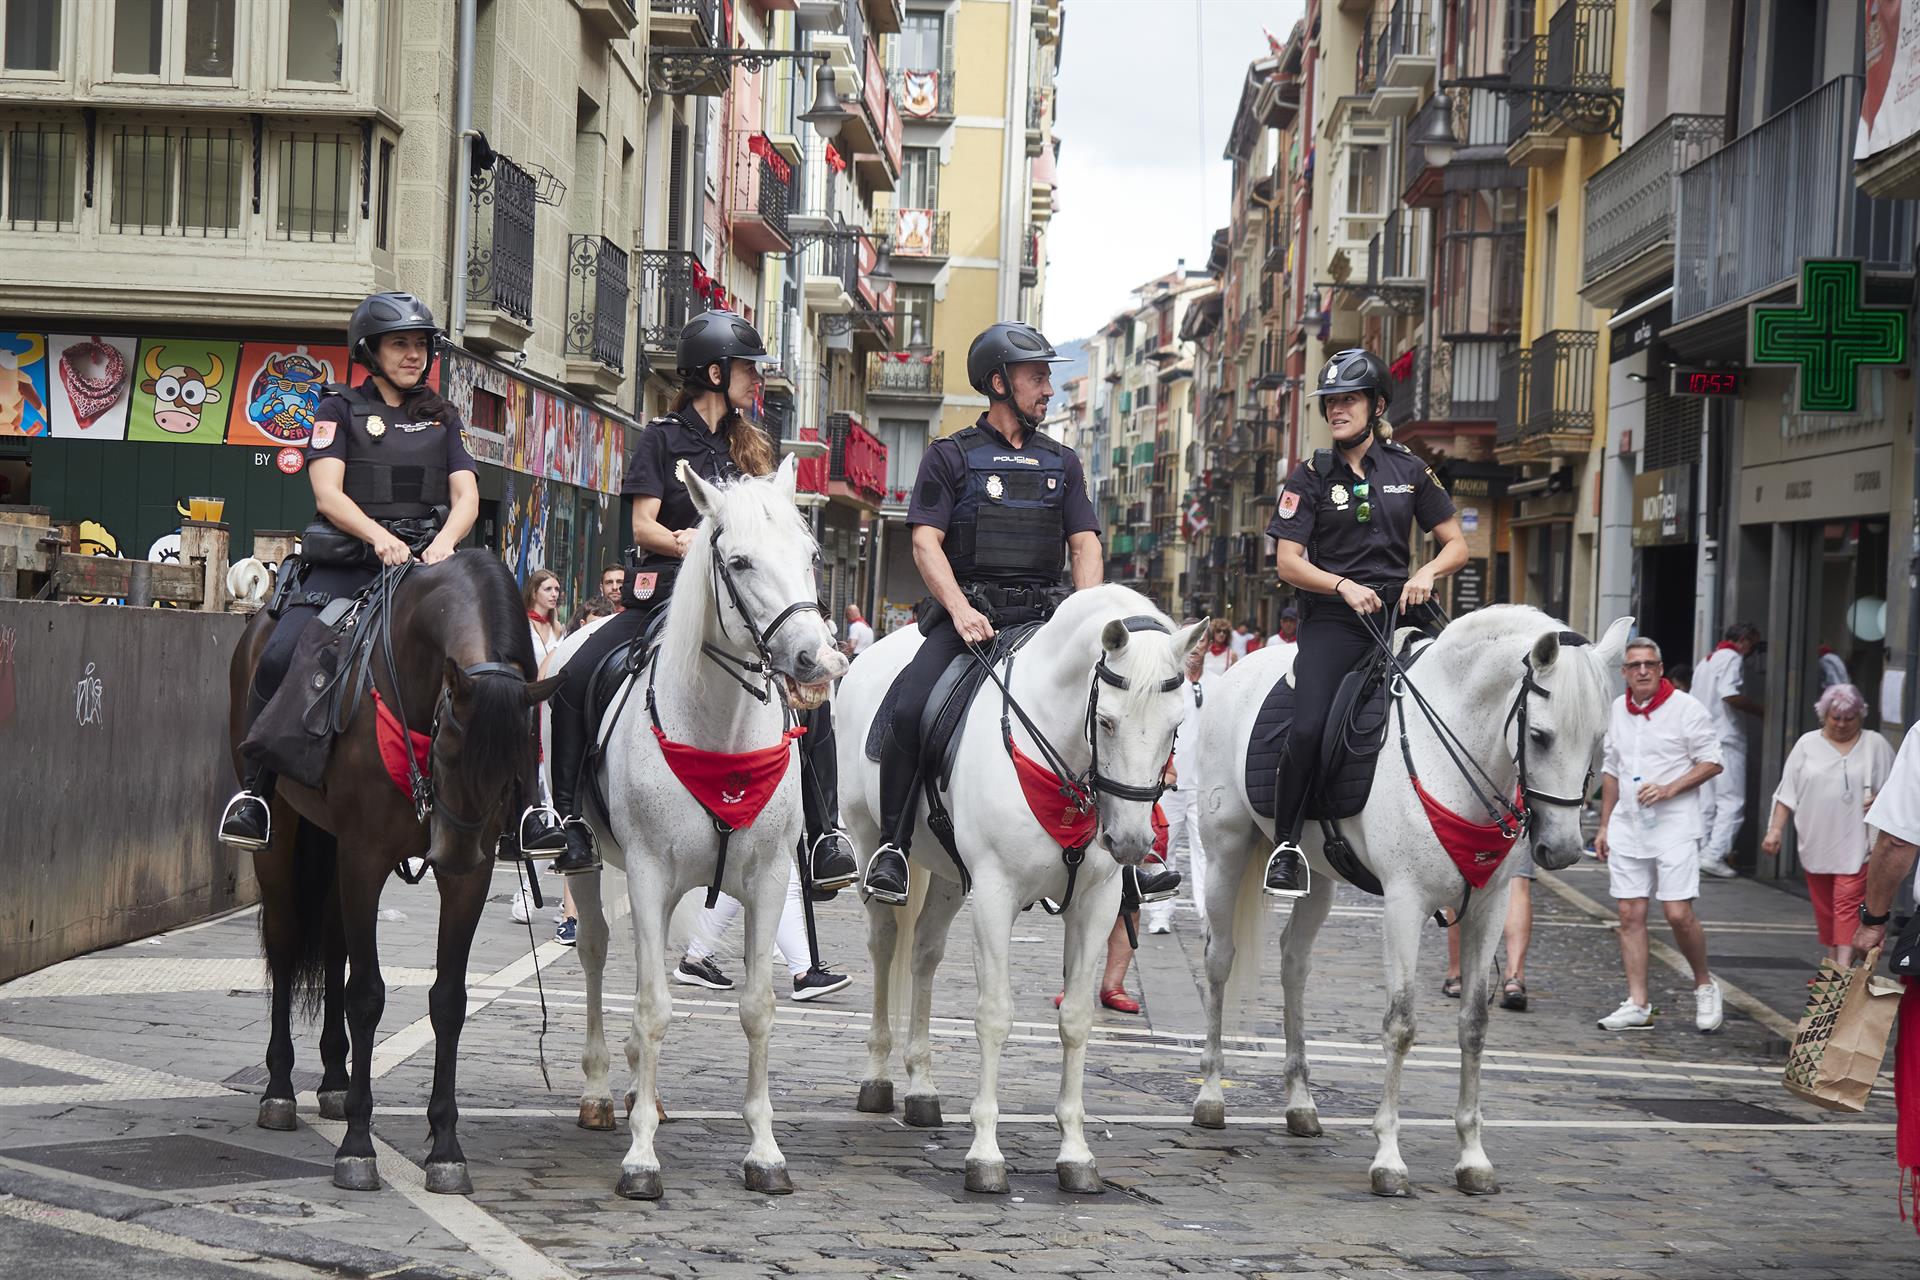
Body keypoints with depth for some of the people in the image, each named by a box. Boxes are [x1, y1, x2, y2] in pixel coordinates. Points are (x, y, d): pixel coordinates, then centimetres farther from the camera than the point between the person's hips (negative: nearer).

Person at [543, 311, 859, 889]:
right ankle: (573, 819, -11)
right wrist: (682, 542, -21)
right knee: (575, 679, -23)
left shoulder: (751, 446, 17)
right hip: (660, 594, -2)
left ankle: (826, 831, -15)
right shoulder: (663, 437, 5)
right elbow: (644, 525, -2)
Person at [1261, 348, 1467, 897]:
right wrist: (1343, 586, -17)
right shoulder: (1311, 477, 5)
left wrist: (1427, 572, -9)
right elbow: (1287, 562, -1)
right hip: (1332, 619, -2)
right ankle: (1286, 845, -7)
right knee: (1307, 729, -21)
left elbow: (1455, 543, 13)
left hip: (1399, 609, 2)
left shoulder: (1409, 470, 11)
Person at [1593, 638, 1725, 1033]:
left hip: (1674, 825, -5)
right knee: (1630, 914, 2)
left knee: (1678, 913, -11)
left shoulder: (1685, 708, -6)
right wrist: (1604, 825, 17)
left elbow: (1712, 762, -5)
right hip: (1628, 824, 5)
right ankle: (1638, 1004, 6)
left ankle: (1705, 986, 12)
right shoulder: (1617, 710, 11)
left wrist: (1669, 789, -17)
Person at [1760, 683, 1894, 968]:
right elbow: (1787, 792, 8)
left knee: (1848, 902, -12)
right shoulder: (1807, 744, 7)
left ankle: (1844, 966, -18)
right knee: (1824, 905, 9)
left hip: (1856, 843, -3)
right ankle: (1832, 961, 22)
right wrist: (1775, 829, 2)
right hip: (1816, 842, 3)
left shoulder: (1875, 745, 5)